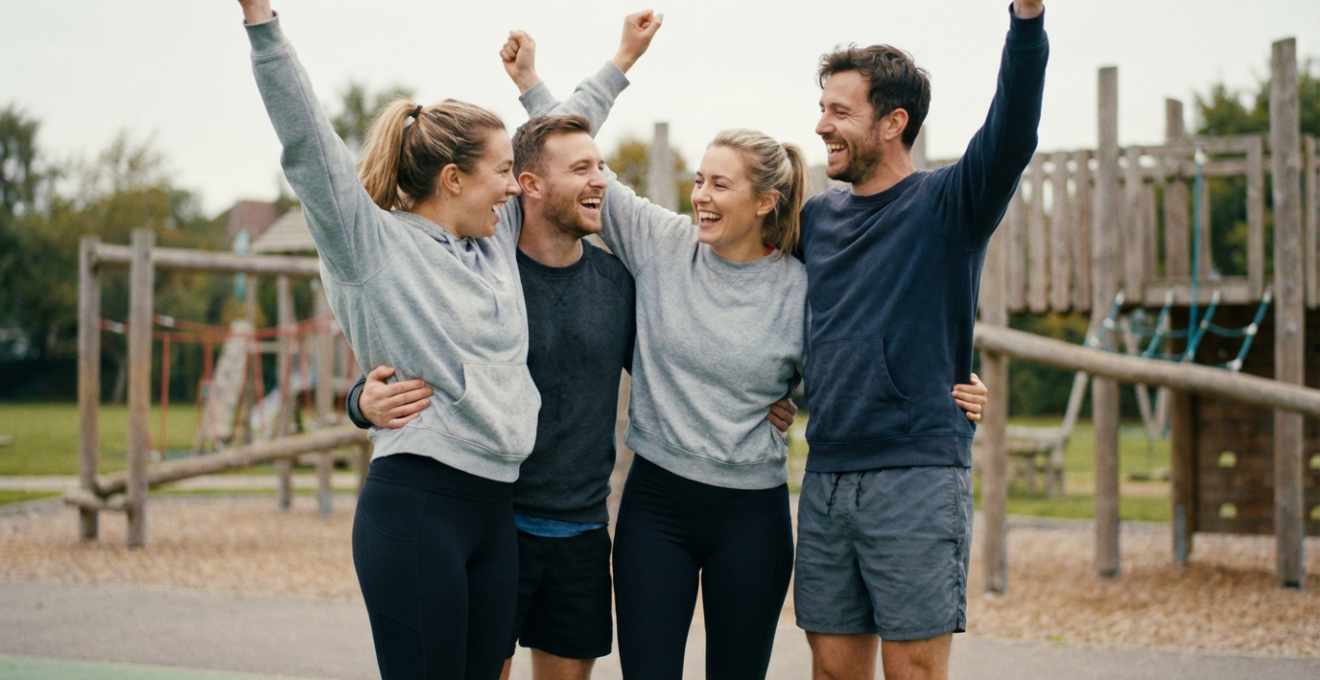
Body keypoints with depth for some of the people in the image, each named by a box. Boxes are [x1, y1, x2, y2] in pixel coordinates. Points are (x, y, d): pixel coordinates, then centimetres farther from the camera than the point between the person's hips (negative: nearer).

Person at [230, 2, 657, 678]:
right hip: (415, 503, -7)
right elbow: (307, 145, -13)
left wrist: (619, 64, 38)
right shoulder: (376, 243, -3)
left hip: (495, 508, 7)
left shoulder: (499, 235, 16)